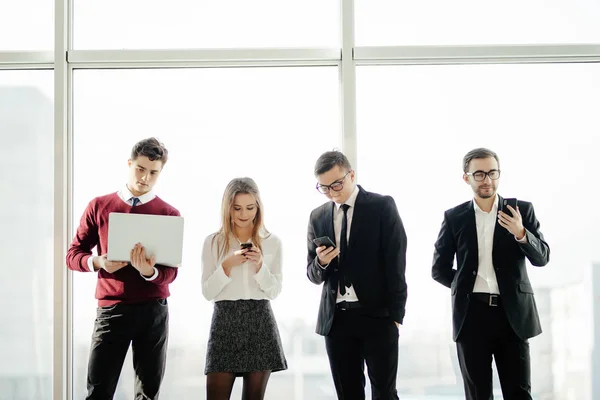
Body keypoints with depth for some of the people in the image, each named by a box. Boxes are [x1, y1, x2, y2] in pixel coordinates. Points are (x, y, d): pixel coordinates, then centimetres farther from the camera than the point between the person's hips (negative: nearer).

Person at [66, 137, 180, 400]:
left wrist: (149, 271, -24)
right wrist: (99, 262, -15)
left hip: (152, 311, 0)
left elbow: (171, 272, -1)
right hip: (111, 309, 0)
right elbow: (73, 255, 7)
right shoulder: (99, 206, 6)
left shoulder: (169, 215, 3)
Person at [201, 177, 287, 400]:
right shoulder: (213, 242, 3)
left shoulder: (272, 242, 6)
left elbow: (274, 291, 4)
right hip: (225, 321, -1)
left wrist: (260, 266, -12)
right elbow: (207, 292, 0)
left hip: (260, 321, 1)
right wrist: (227, 265, -14)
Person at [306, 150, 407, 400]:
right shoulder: (318, 217, 10)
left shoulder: (382, 206, -2)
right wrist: (321, 263, -12)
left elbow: (395, 263, -5)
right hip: (336, 319, 4)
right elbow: (313, 275, 12)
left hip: (377, 316, -4)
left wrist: (396, 314, -10)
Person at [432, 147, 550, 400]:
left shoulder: (521, 210, 5)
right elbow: (439, 269, 11)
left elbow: (542, 257, -1)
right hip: (472, 313, 1)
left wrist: (521, 234, -18)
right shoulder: (454, 217, 6)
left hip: (512, 312, -1)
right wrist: (465, 285, 4)